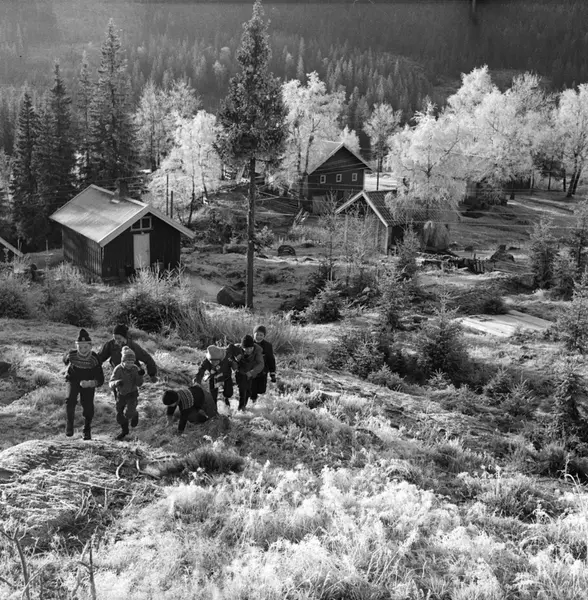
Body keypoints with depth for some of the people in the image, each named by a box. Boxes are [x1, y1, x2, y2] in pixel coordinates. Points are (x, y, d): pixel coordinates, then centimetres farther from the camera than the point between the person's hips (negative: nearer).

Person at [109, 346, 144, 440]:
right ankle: (124, 431, 42)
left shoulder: (135, 369, -18)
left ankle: (134, 415, 17)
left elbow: (139, 384, -17)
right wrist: (116, 383, -50)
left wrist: (140, 376, -35)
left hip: (132, 394, -1)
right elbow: (111, 384, -28)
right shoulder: (118, 369, -23)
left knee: (128, 414, -21)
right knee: (120, 416, 12)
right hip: (121, 394, 1)